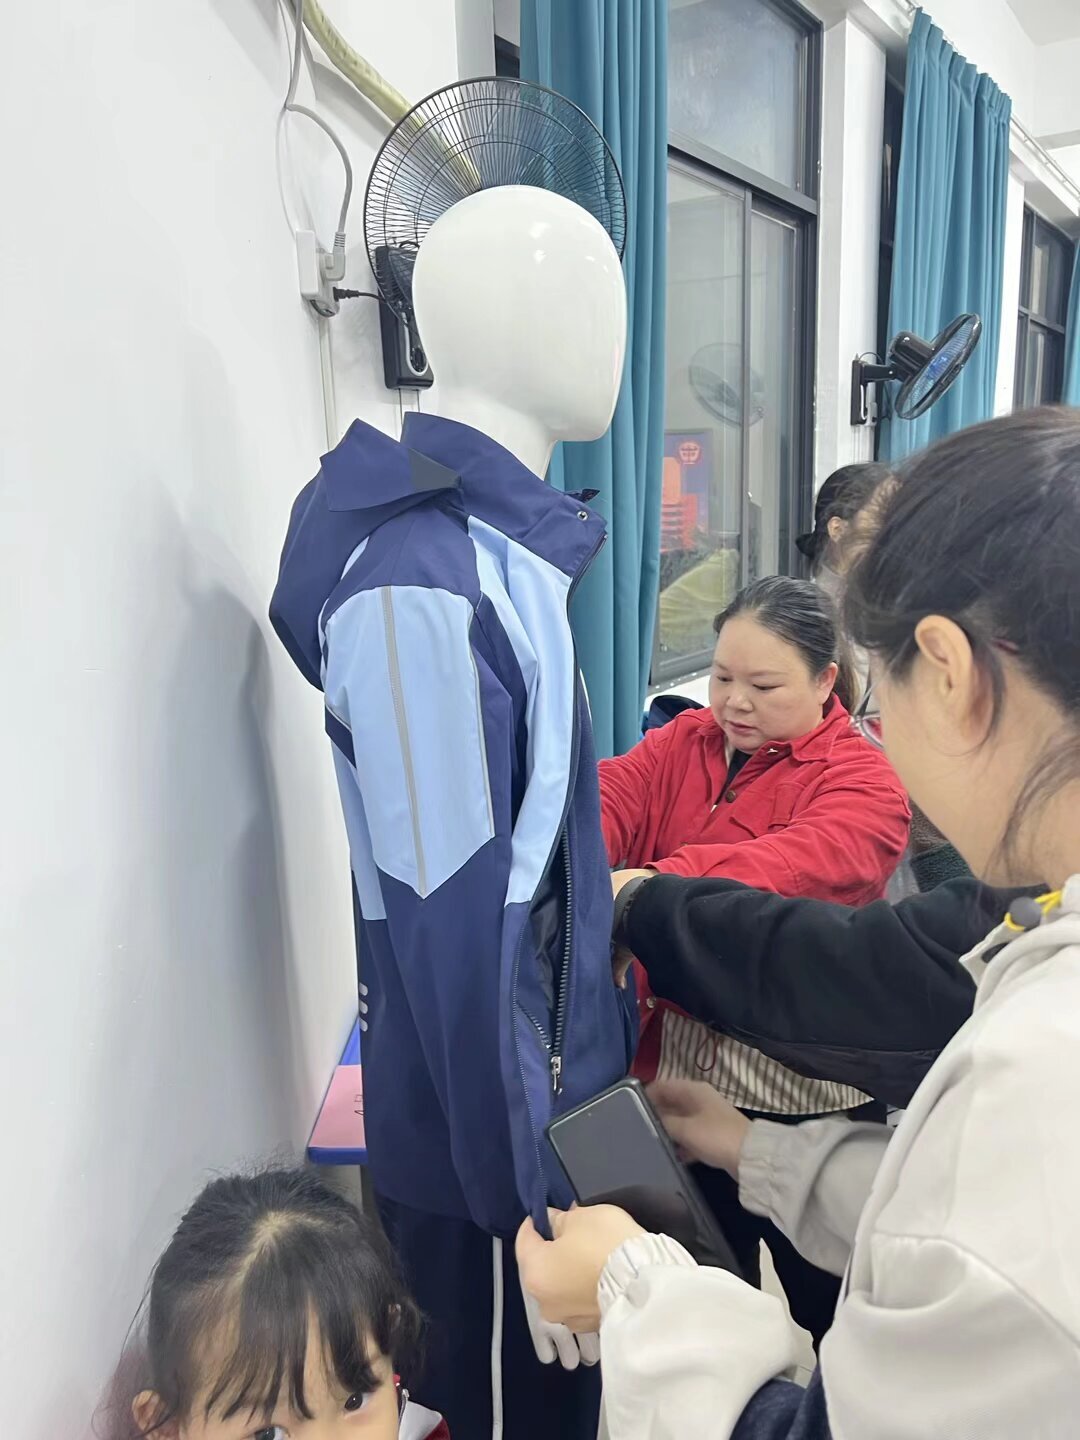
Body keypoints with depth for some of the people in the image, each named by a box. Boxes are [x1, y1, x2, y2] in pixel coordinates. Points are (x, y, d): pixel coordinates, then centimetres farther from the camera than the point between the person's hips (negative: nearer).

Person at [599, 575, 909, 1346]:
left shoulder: (863, 781, -14)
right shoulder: (680, 744, 2)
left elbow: (801, 866, -34)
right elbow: (608, 800, -16)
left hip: (806, 1090, -4)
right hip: (681, 1074, 5)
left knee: (831, 1306, 19)